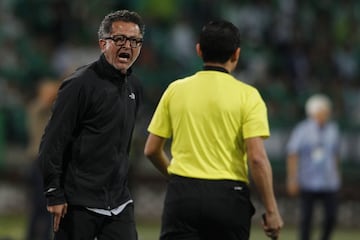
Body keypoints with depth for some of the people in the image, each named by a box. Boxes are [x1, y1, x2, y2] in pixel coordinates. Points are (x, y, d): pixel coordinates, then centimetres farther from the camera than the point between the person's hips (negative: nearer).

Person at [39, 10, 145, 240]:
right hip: (79, 204, -7)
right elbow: (52, 142, -13)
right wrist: (54, 195, -16)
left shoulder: (134, 87, 12)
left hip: (120, 203, 7)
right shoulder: (81, 84, -11)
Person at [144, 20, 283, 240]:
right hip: (229, 197, -1)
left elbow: (152, 150, 10)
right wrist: (272, 210, -6)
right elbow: (257, 157, -12)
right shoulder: (247, 96, -3)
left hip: (182, 195, 1)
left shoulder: (175, 90, 6)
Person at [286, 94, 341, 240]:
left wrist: (336, 175, 22)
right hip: (308, 183, -3)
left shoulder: (332, 129, 10)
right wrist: (292, 179, -7)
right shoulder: (302, 130, -4)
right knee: (306, 217, -1)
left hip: (329, 183, 3)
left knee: (331, 216, -5)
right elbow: (292, 155, -3)